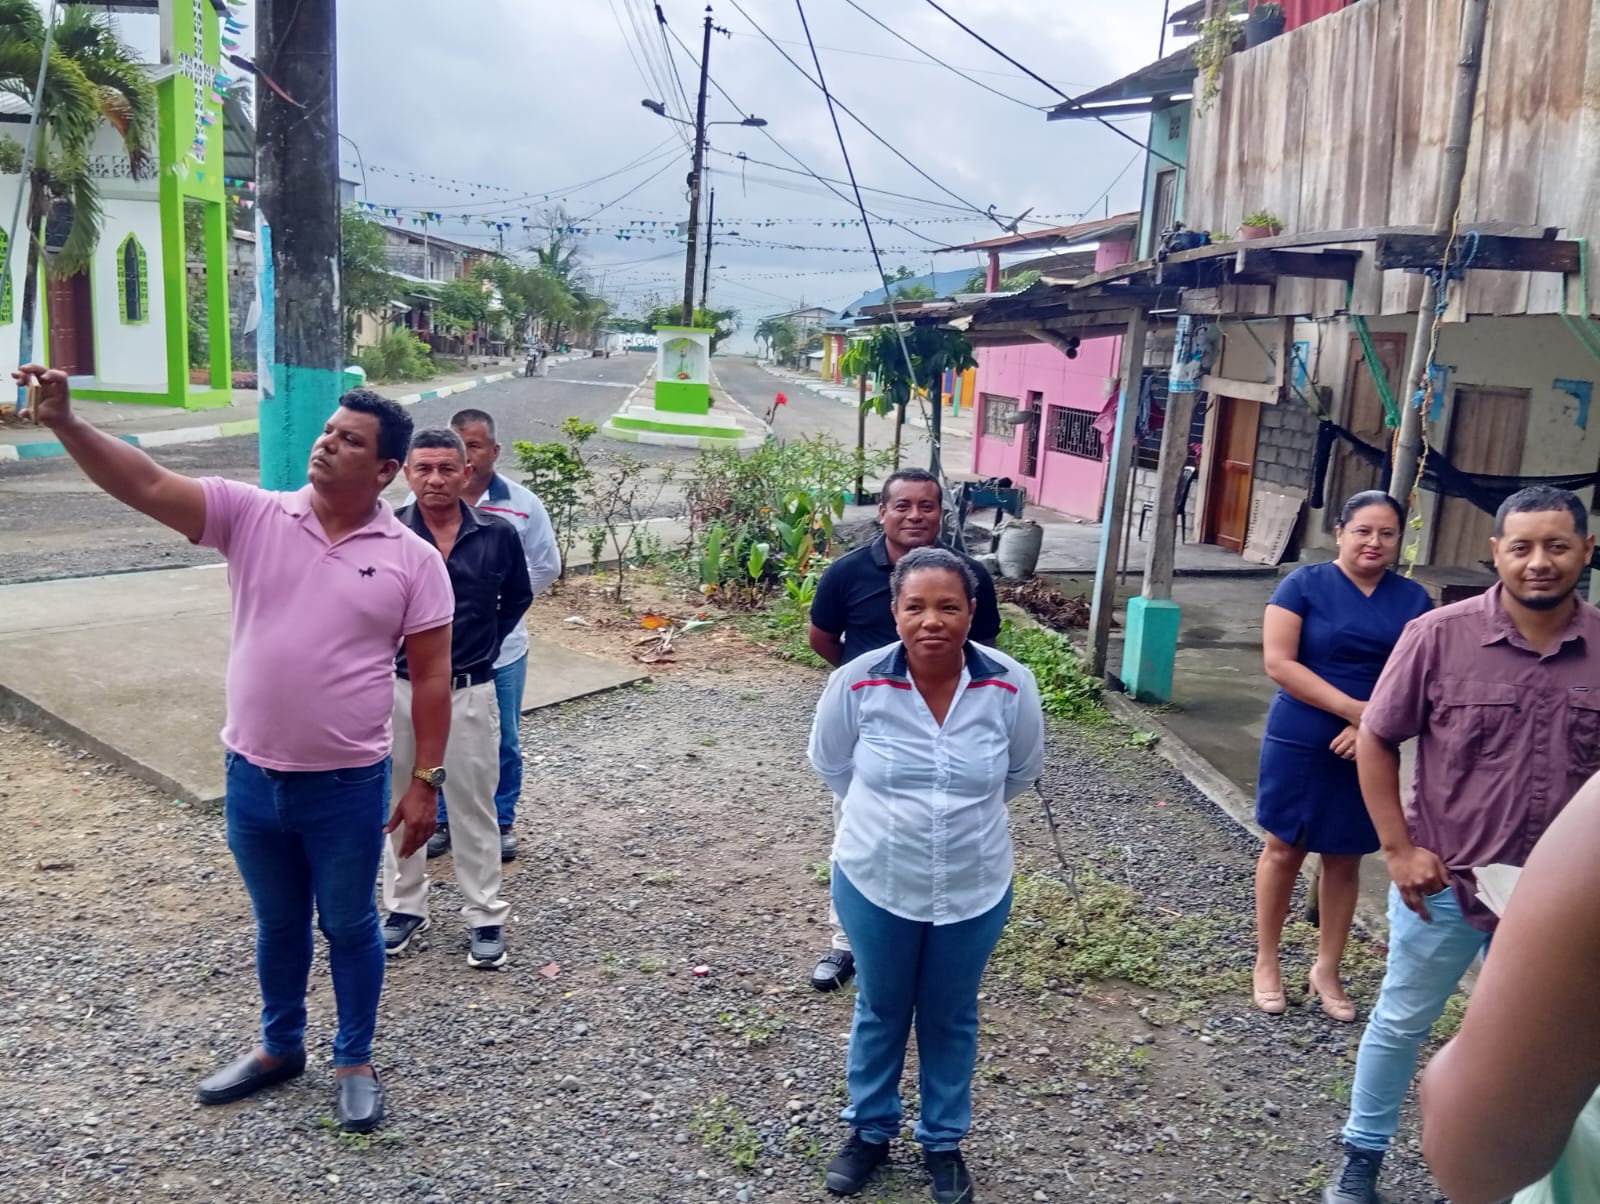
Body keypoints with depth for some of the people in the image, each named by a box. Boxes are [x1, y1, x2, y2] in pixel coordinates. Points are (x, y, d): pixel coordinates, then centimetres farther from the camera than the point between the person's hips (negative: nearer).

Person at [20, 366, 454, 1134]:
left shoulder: (412, 560, -9)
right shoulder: (252, 516, -3)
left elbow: (430, 676, -7)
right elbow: (146, 486, -11)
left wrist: (424, 783, -8)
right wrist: (64, 422, -27)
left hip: (347, 787, -3)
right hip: (252, 780, 3)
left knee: (348, 926, 14)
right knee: (277, 924, 22)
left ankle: (355, 1063, 34)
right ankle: (279, 1049, 44)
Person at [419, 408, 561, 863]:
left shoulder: (522, 505, -4)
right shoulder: (422, 503, -5)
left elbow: (546, 566, 6)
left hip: (501, 646, 0)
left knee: (503, 741, 10)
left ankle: (501, 822, 28)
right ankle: (441, 819, 30)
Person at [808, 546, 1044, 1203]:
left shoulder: (1010, 686, -18)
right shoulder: (857, 682, -20)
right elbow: (830, 765, 1)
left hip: (975, 889, 1)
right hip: (874, 883, 0)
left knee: (951, 1017, 21)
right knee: (879, 1010, 21)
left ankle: (943, 1141, 44)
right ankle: (869, 1129, 45)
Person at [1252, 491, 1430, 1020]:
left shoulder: (1413, 600, 2)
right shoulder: (1305, 584, -8)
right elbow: (1279, 664, -14)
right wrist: (1355, 709, -20)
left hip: (1369, 753, 3)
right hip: (1298, 745, -3)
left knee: (1345, 859, 13)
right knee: (1283, 849, 8)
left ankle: (1326, 970, 28)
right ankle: (1266, 962, 24)